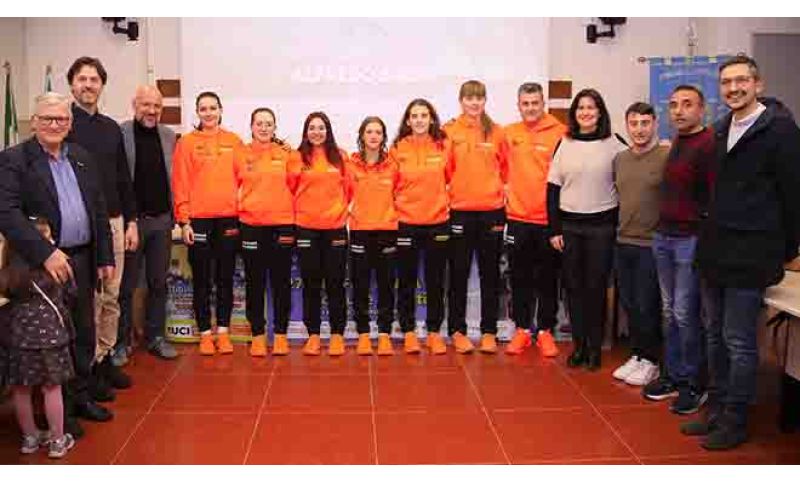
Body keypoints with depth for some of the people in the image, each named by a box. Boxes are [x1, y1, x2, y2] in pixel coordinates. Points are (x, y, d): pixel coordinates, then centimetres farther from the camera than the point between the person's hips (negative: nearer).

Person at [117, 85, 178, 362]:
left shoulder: (169, 136, 8)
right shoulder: (119, 134, -6)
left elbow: (174, 176, 10)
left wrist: (174, 215, 4)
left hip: (161, 220, 4)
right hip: (130, 220, -4)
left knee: (158, 283, 11)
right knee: (126, 285, 5)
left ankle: (156, 337, 22)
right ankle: (121, 342, 15)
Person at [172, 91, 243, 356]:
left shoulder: (234, 142, 7)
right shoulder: (187, 142, 2)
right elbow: (180, 184, -1)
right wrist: (183, 220, -7)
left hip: (229, 218, 2)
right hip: (198, 219, -2)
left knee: (225, 277, 8)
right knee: (201, 279, 6)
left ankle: (223, 332, 17)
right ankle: (205, 334, 14)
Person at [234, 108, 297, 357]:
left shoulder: (287, 154, 2)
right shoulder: (241, 155, 4)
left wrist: (293, 214, 2)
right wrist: (239, 209, 3)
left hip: (282, 225, 0)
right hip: (251, 226, 1)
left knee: (281, 282, 6)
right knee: (255, 283, 6)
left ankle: (281, 334, 17)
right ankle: (258, 335, 16)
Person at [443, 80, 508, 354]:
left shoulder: (496, 132, 5)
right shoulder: (449, 131, 0)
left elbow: (505, 169, 9)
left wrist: (502, 193, 1)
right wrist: (448, 196, -4)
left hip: (492, 212, 2)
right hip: (460, 212, -1)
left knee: (490, 274, 8)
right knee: (459, 274, 6)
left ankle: (489, 331, 18)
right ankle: (457, 330, 17)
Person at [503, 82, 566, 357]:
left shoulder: (560, 133, -6)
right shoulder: (509, 133, 4)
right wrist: (506, 189, 6)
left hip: (548, 218, -3)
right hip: (517, 217, 3)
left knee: (547, 279, 7)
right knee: (520, 279, 10)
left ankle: (545, 331, 19)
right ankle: (522, 329, 22)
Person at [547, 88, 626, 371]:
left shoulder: (613, 144, 0)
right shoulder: (565, 145, 5)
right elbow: (553, 188, 4)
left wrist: (618, 223, -7)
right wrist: (554, 229, -1)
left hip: (601, 224, -2)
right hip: (569, 224, 2)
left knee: (596, 286, 3)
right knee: (573, 286, 6)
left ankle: (595, 347, 14)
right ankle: (579, 344, 17)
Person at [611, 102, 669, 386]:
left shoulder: (668, 157, -11)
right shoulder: (620, 159, 10)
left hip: (652, 244, -6)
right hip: (623, 242, 6)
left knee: (647, 306, 1)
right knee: (629, 304, 13)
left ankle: (650, 360, 17)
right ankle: (636, 354, 27)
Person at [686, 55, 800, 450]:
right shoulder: (721, 130, 12)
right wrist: (711, 236, 12)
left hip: (750, 255, -7)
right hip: (715, 250, 8)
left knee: (739, 342, 1)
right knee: (715, 336, 15)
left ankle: (734, 422, 14)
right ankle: (716, 410, 28)